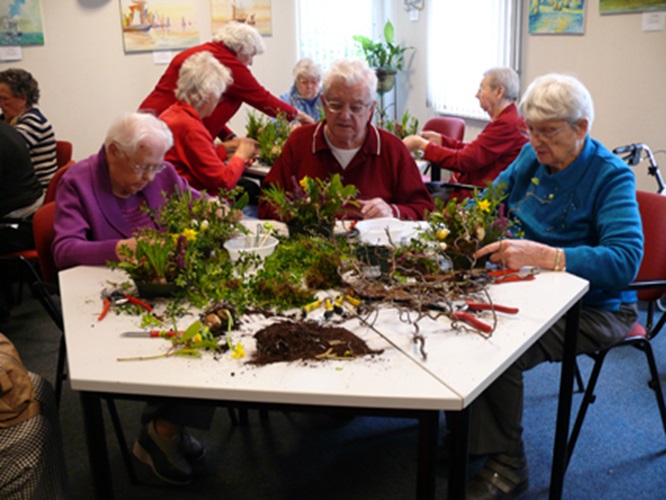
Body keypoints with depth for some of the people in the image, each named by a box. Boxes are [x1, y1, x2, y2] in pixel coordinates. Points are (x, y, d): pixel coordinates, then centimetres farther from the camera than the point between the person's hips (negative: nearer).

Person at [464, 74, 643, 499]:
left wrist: (542, 255, -39)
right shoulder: (532, 157, 6)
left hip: (593, 308, -7)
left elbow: (625, 260, -27)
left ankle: (506, 466, -6)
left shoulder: (611, 176, -15)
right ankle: (464, 431, 5)